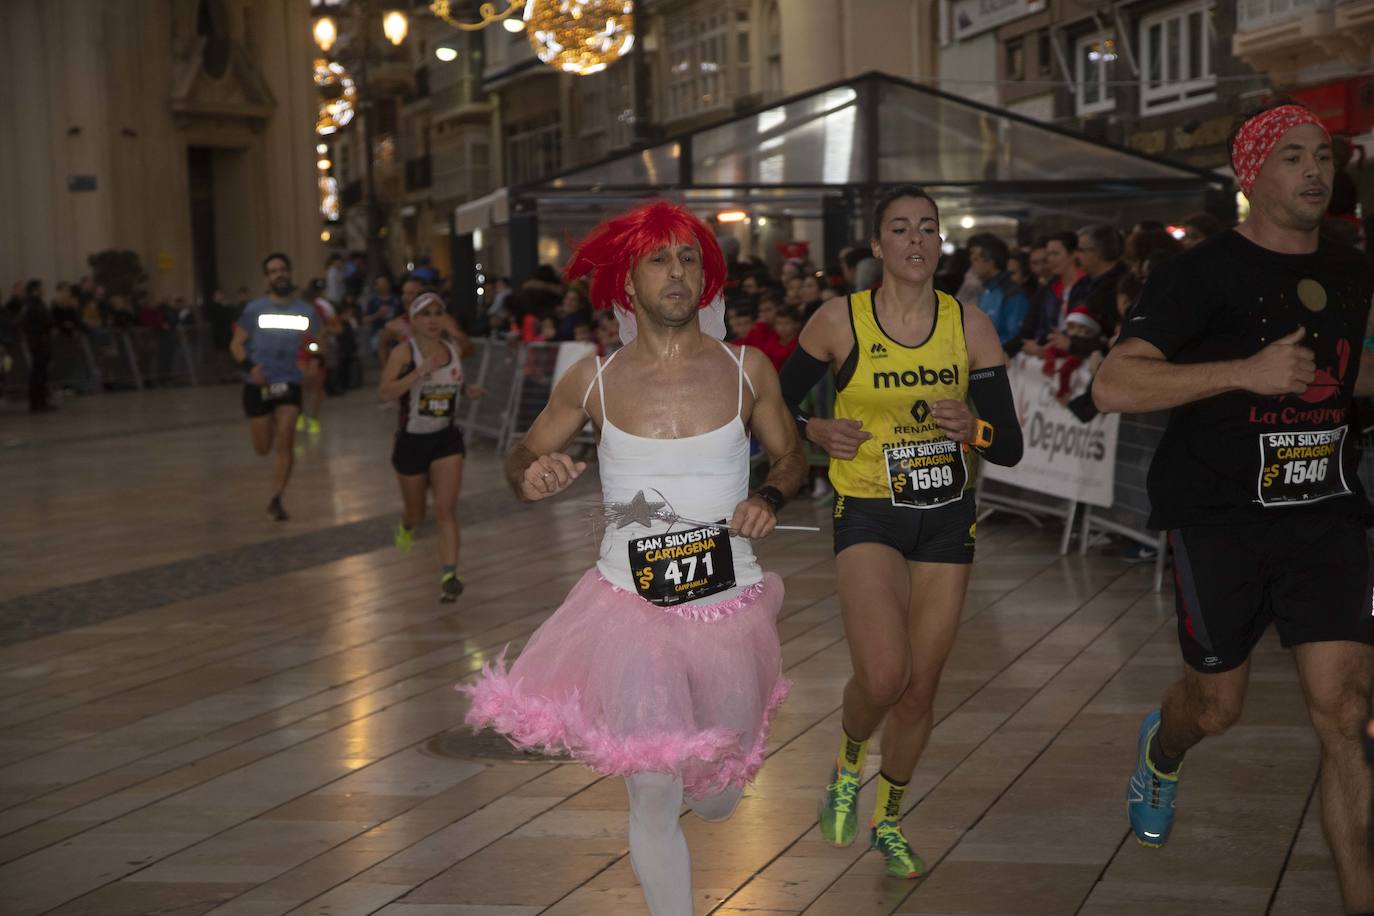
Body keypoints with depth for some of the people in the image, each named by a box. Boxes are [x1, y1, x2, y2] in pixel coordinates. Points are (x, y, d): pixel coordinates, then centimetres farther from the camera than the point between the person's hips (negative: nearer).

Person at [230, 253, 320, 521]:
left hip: (290, 383, 0)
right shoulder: (255, 309, 1)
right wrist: (249, 366, -15)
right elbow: (236, 343, 4)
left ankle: (276, 500, -4)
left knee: (284, 441, -13)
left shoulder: (305, 312, 5)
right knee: (263, 448, 5)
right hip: (258, 384, 0)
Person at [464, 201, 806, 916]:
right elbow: (524, 455, 10)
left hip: (731, 609, 2)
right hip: (631, 611, -1)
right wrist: (529, 476, -14)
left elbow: (790, 456, 13)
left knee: (716, 797, 16)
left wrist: (768, 497, -9)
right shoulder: (593, 381, -2)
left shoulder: (747, 370, -1)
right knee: (653, 797, -7)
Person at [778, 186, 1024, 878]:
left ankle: (887, 819, 33)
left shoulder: (970, 325, -3)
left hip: (947, 517, 3)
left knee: (921, 685, 8)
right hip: (868, 514, -3)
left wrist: (973, 428, -23)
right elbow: (776, 403, 6)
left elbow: (1011, 449, -2)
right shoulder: (839, 321, -7)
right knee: (883, 677, -21)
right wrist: (820, 432, -14)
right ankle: (848, 761, 15)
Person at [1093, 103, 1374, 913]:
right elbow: (1112, 386, -20)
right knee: (1218, 705, 11)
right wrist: (1245, 371, -27)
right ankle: (1161, 753, 48)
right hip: (1221, 514, -4)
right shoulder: (1204, 273, -10)